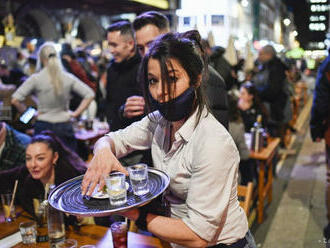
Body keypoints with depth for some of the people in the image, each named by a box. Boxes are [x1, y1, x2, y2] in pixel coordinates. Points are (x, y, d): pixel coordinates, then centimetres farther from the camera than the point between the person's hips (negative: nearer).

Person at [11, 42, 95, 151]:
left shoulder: (36, 79, -6)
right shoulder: (68, 78, -1)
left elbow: (15, 100, -10)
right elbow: (89, 94, 0)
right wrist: (76, 113, 4)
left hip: (43, 126, -1)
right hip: (65, 127, 2)